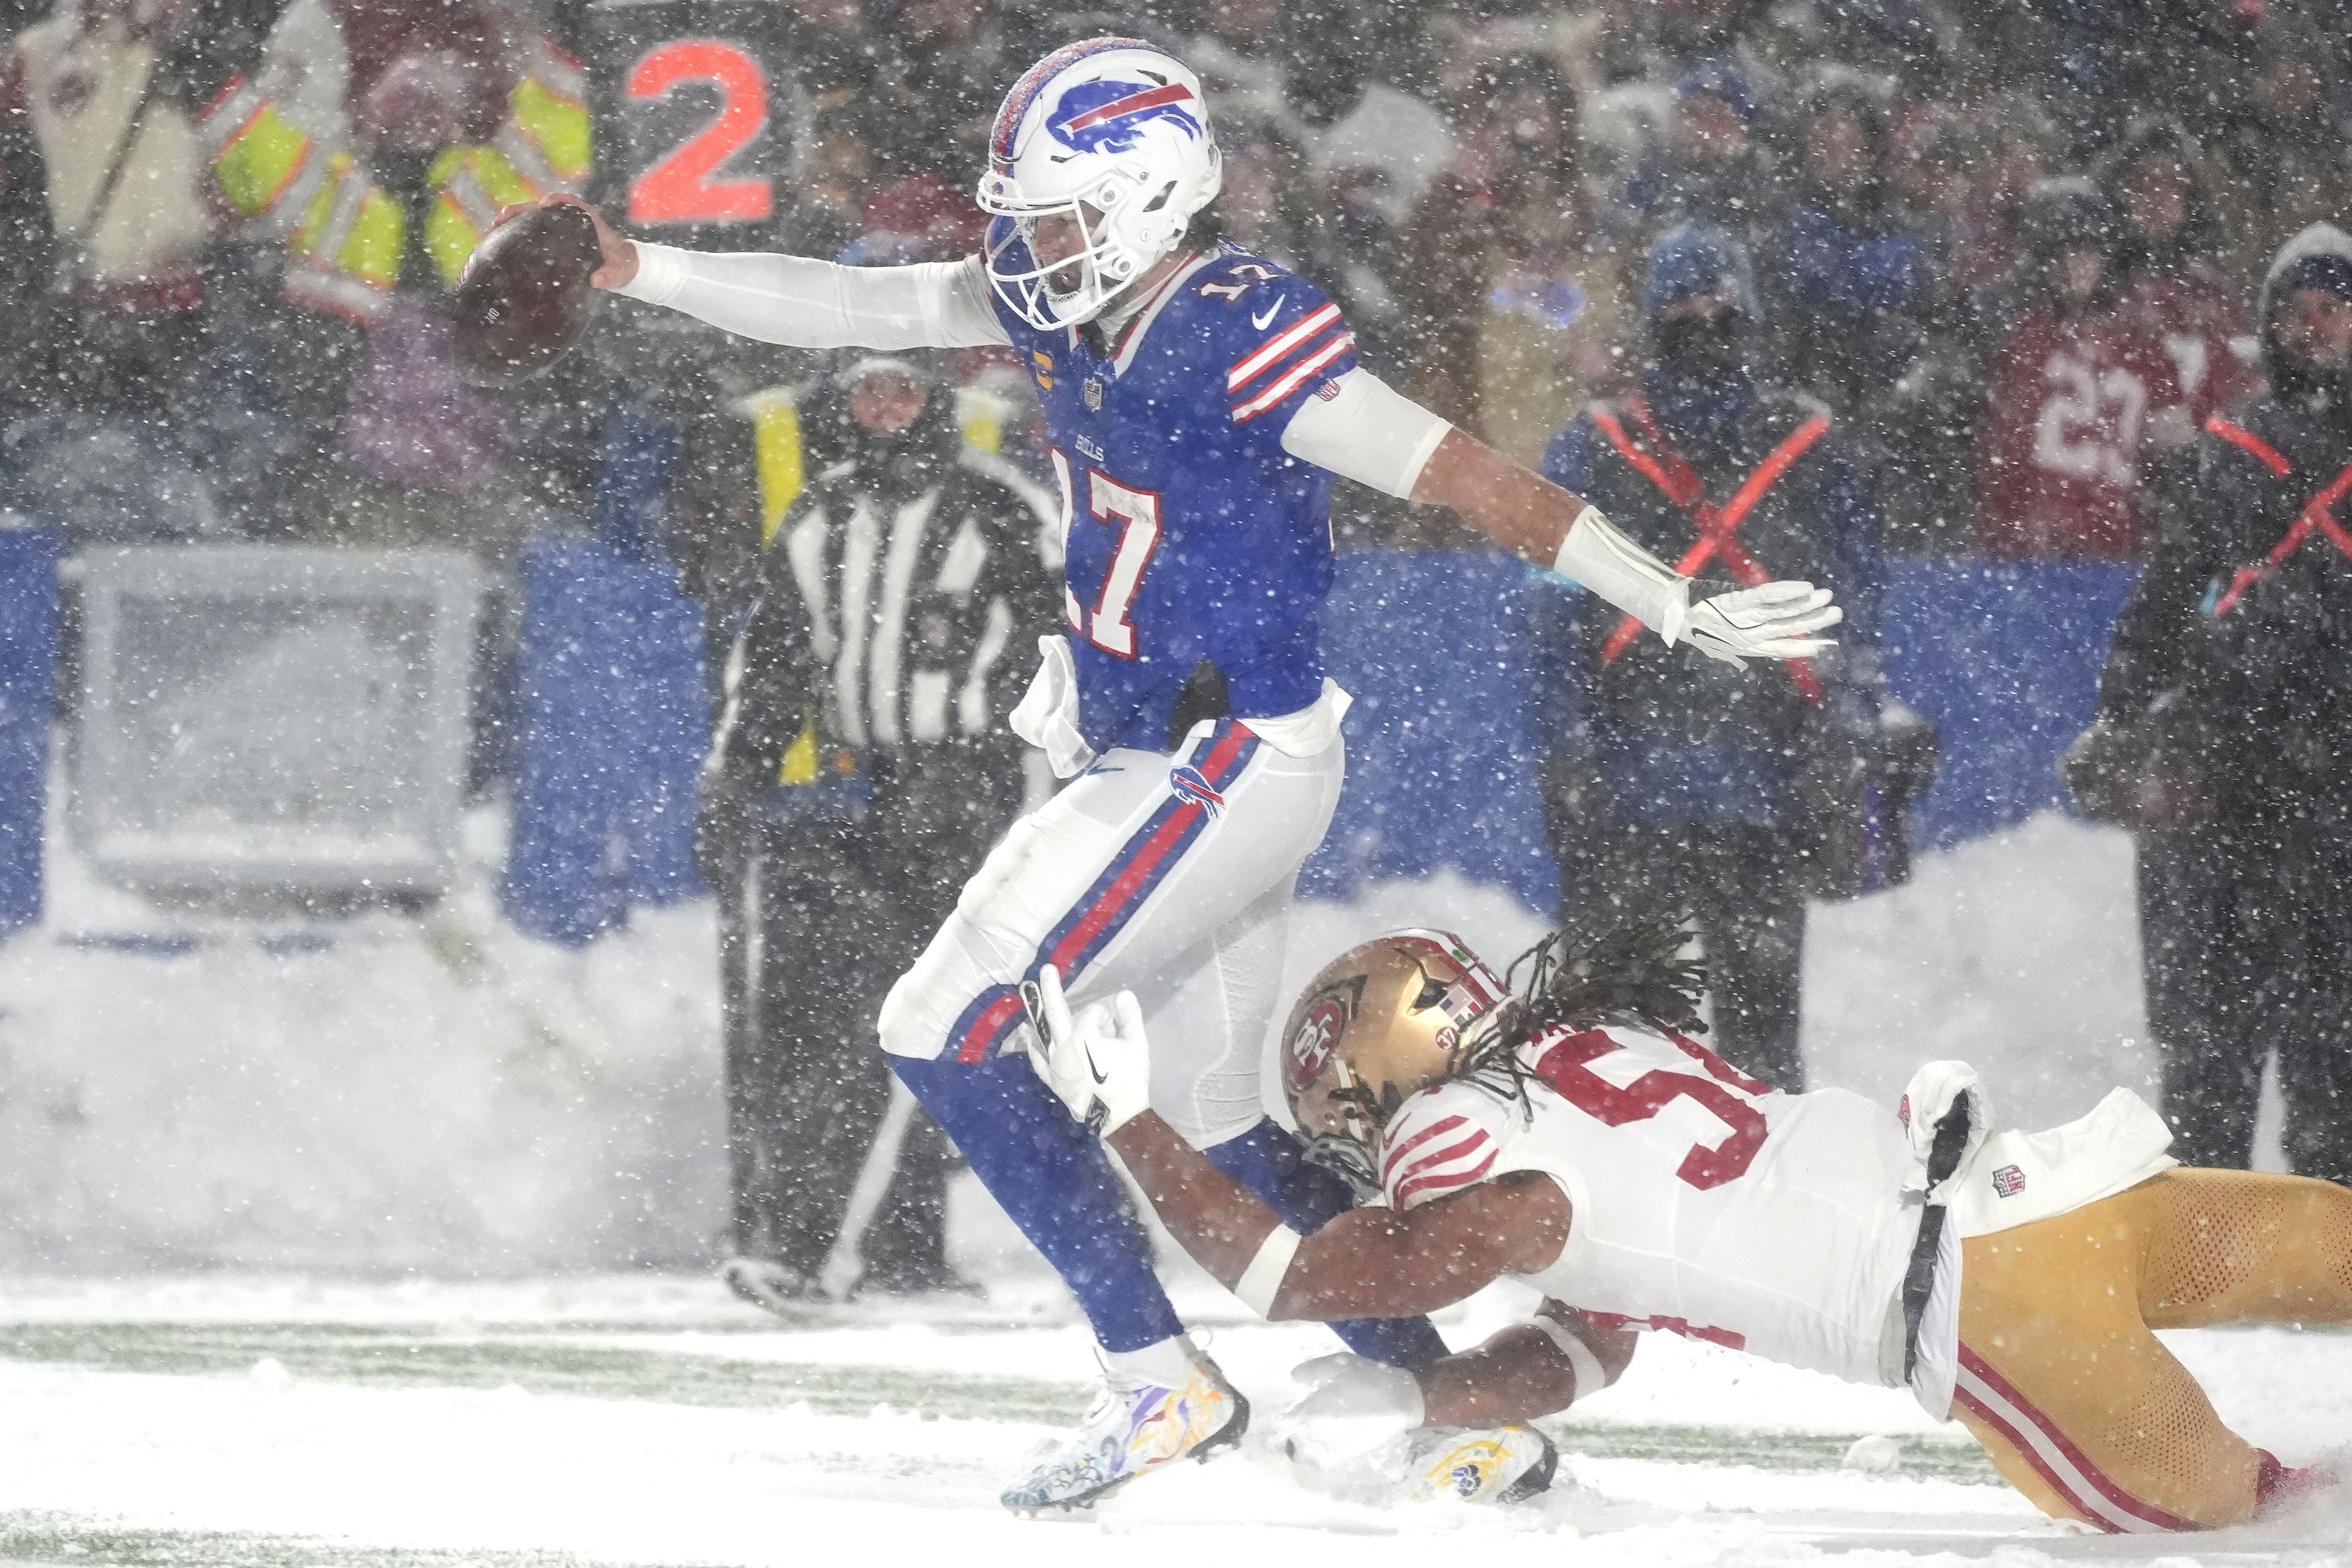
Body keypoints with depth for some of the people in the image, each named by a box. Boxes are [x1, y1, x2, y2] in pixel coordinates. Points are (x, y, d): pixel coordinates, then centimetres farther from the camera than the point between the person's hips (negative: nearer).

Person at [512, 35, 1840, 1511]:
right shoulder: (1061, 304, 2)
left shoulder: (1240, 340, -23)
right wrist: (639, 271, 4)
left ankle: (1163, 1384, -5)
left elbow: (1480, 482, -24)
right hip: (1153, 761, 9)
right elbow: (845, 304, 11)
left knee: (947, 1037, -8)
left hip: (1225, 770, -9)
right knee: (1225, 1114, 15)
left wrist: (1682, 609, -25)